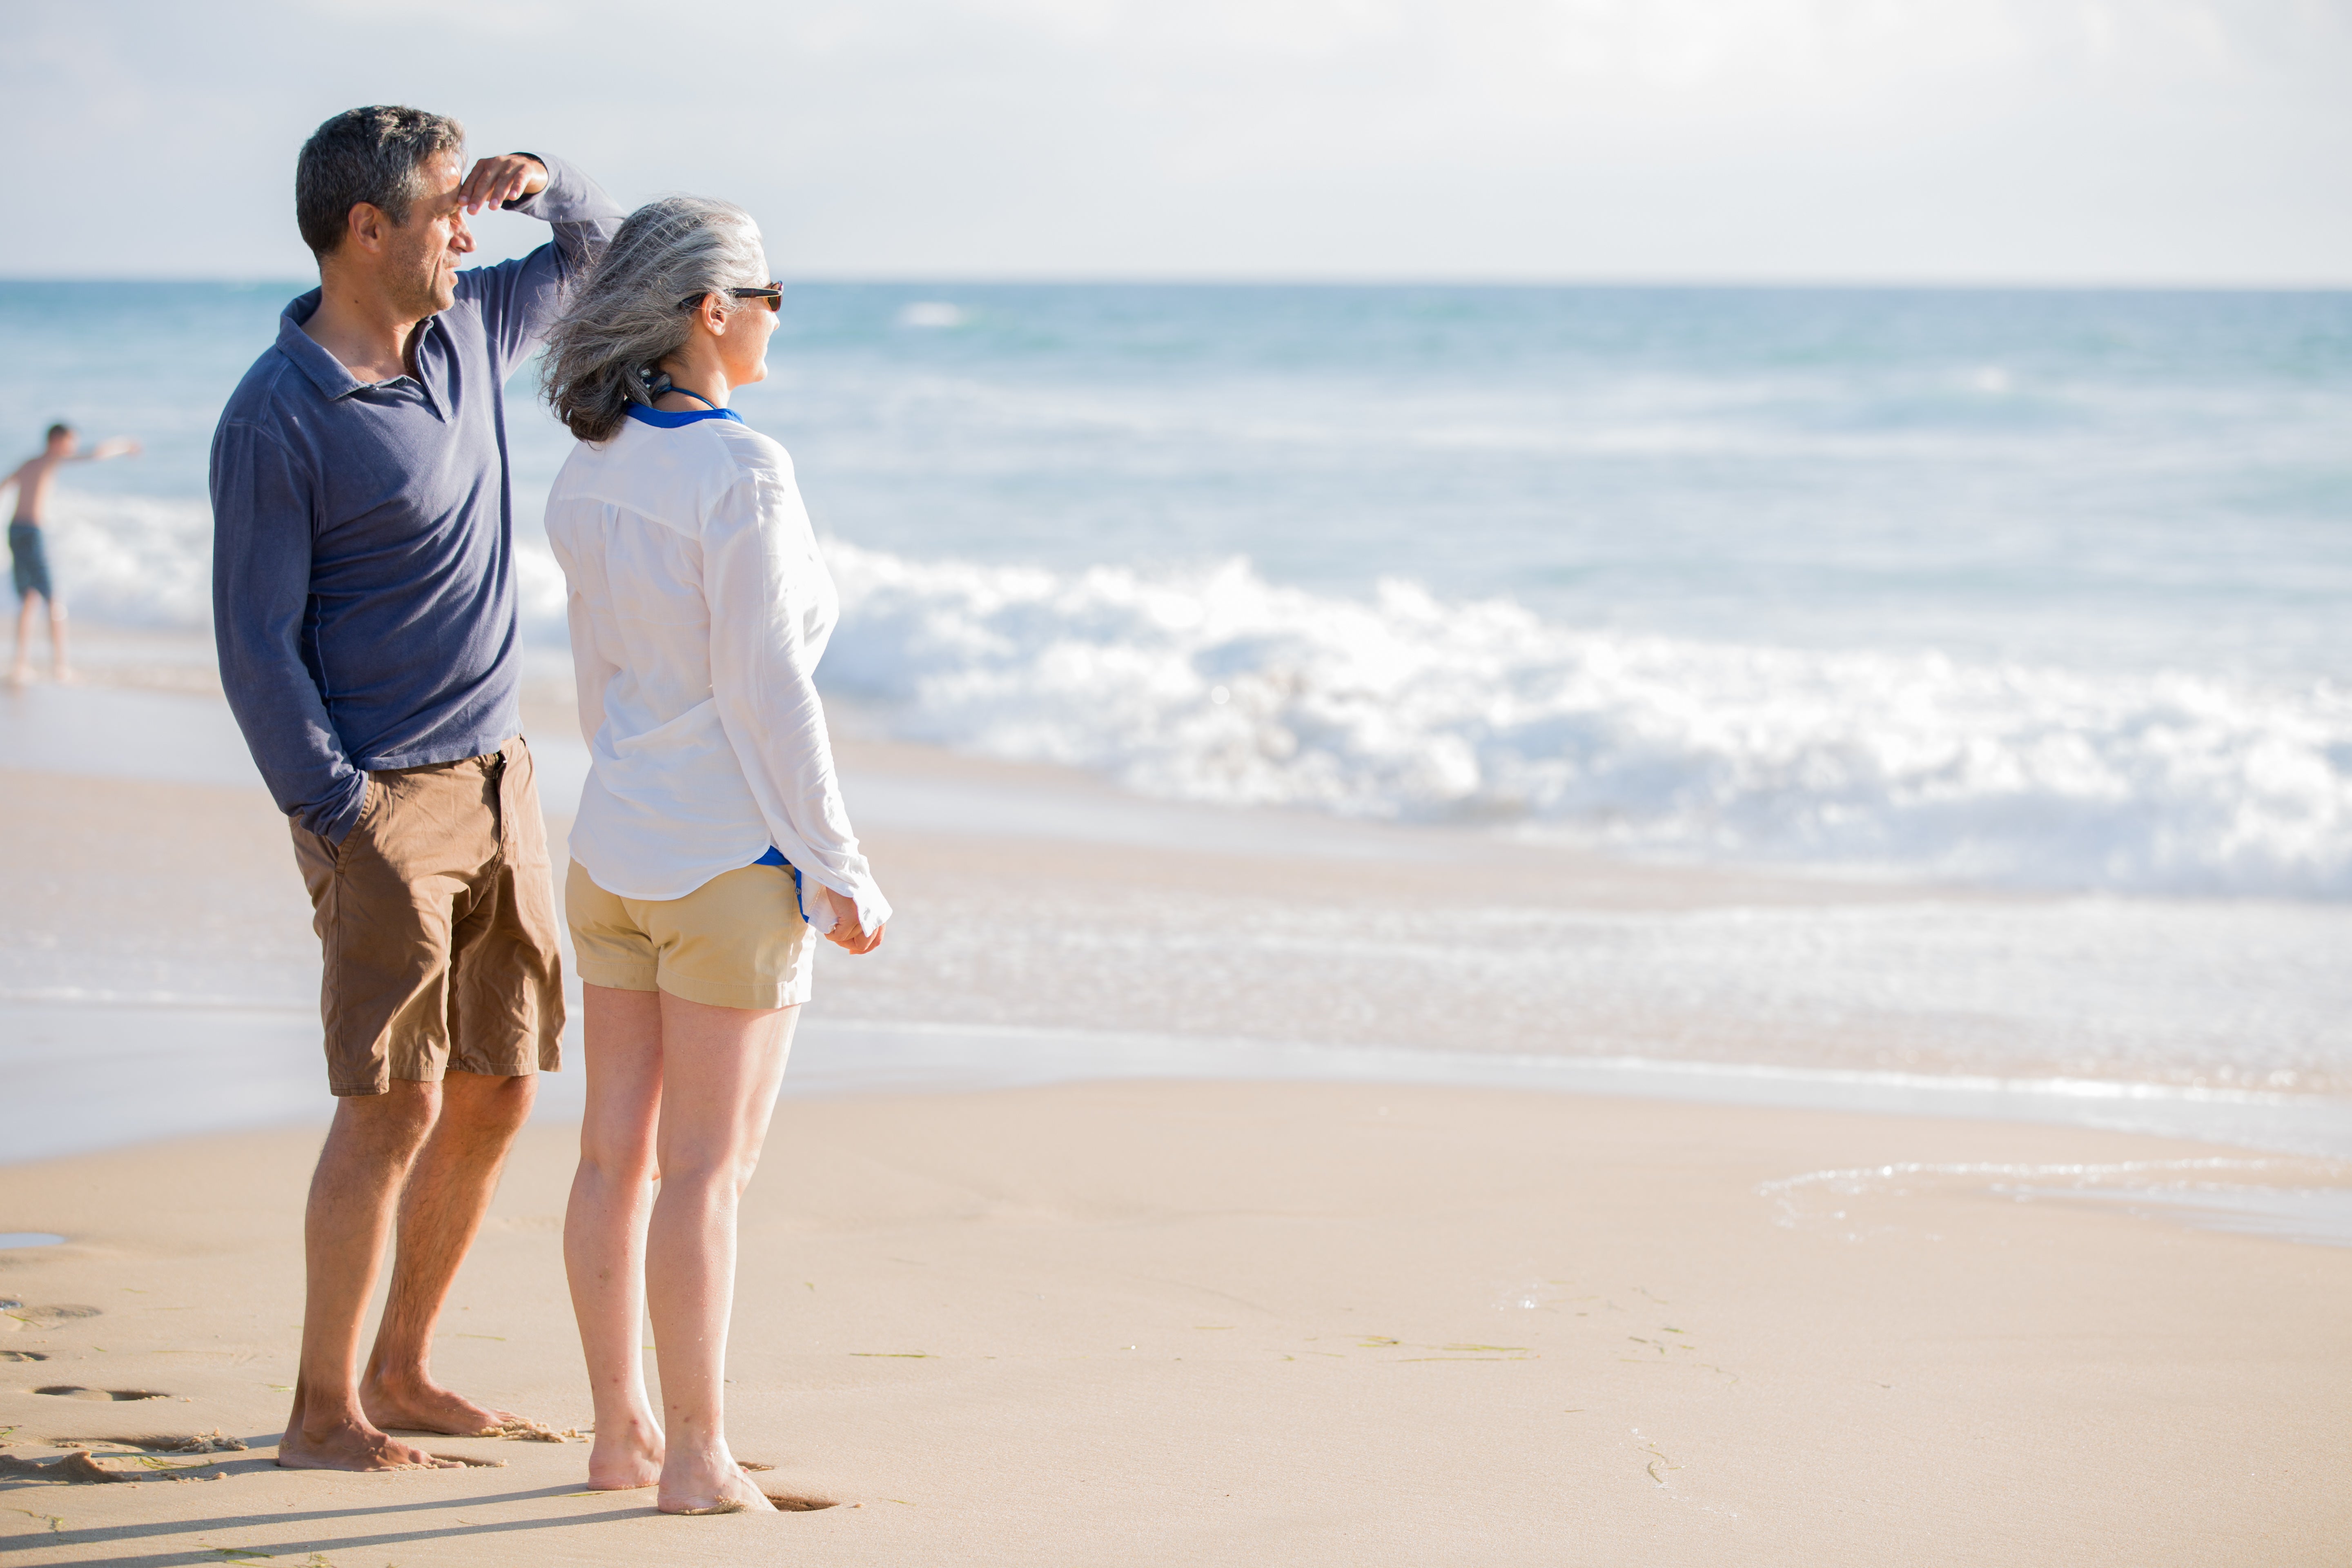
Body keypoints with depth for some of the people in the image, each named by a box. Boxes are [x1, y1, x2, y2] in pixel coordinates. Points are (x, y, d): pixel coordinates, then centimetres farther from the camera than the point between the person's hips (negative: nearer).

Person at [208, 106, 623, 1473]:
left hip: (498, 783, 8)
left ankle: (401, 1372, 22)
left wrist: (542, 176, 2)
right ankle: (323, 1412, 0)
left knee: (497, 1092, 10)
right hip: (382, 799, -8)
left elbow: (599, 247, 26)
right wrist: (341, 823, -17)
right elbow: (255, 646, -13)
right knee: (393, 1106, -10)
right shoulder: (275, 420, -13)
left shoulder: (469, 332, 8)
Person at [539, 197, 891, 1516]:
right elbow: (766, 690, -19)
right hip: (732, 859, -7)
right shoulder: (742, 472, -18)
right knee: (708, 1170, -1)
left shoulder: (593, 474, 5)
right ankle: (697, 1457, 5)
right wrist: (844, 869, -12)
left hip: (615, 847, 8)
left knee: (620, 1154, 11)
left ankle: (622, 1434, 19)